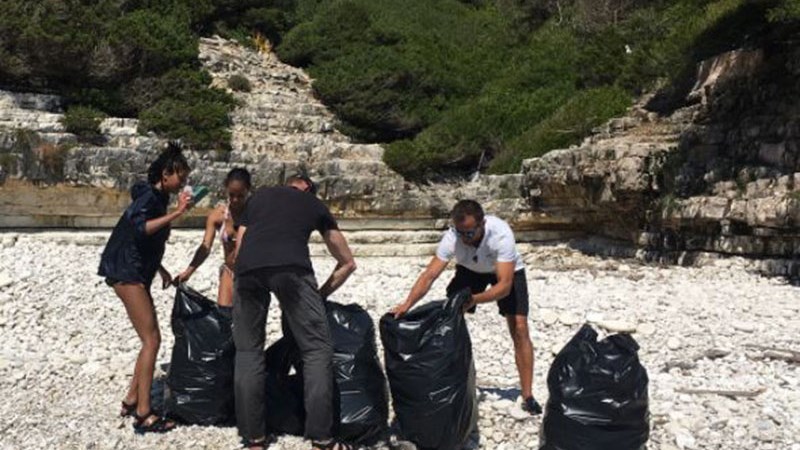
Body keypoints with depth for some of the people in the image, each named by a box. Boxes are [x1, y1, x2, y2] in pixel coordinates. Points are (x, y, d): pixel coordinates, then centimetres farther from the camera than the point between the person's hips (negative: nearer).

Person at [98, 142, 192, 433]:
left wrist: (160, 270, 22)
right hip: (126, 272, -10)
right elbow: (139, 229, -31)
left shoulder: (158, 198, 15)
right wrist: (177, 213, -32)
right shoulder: (149, 196, -12)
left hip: (137, 273, 10)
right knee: (152, 340, -12)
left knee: (150, 339, 11)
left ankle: (131, 401, 19)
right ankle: (143, 415, -9)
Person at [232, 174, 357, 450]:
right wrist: (322, 293, 44)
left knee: (248, 351, 14)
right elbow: (347, 263, 37)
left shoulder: (259, 196, 35)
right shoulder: (315, 205, 32)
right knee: (317, 349, 6)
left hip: (247, 268, 3)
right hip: (290, 267, -2)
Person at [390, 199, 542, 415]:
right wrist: (407, 304, -48)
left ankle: (528, 396, 0)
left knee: (519, 329, -12)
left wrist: (475, 299, -56)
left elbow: (504, 285, -42)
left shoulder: (501, 235, -41)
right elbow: (429, 275, -34)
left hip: (507, 272, -3)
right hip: (470, 270, 3)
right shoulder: (452, 237, -33)